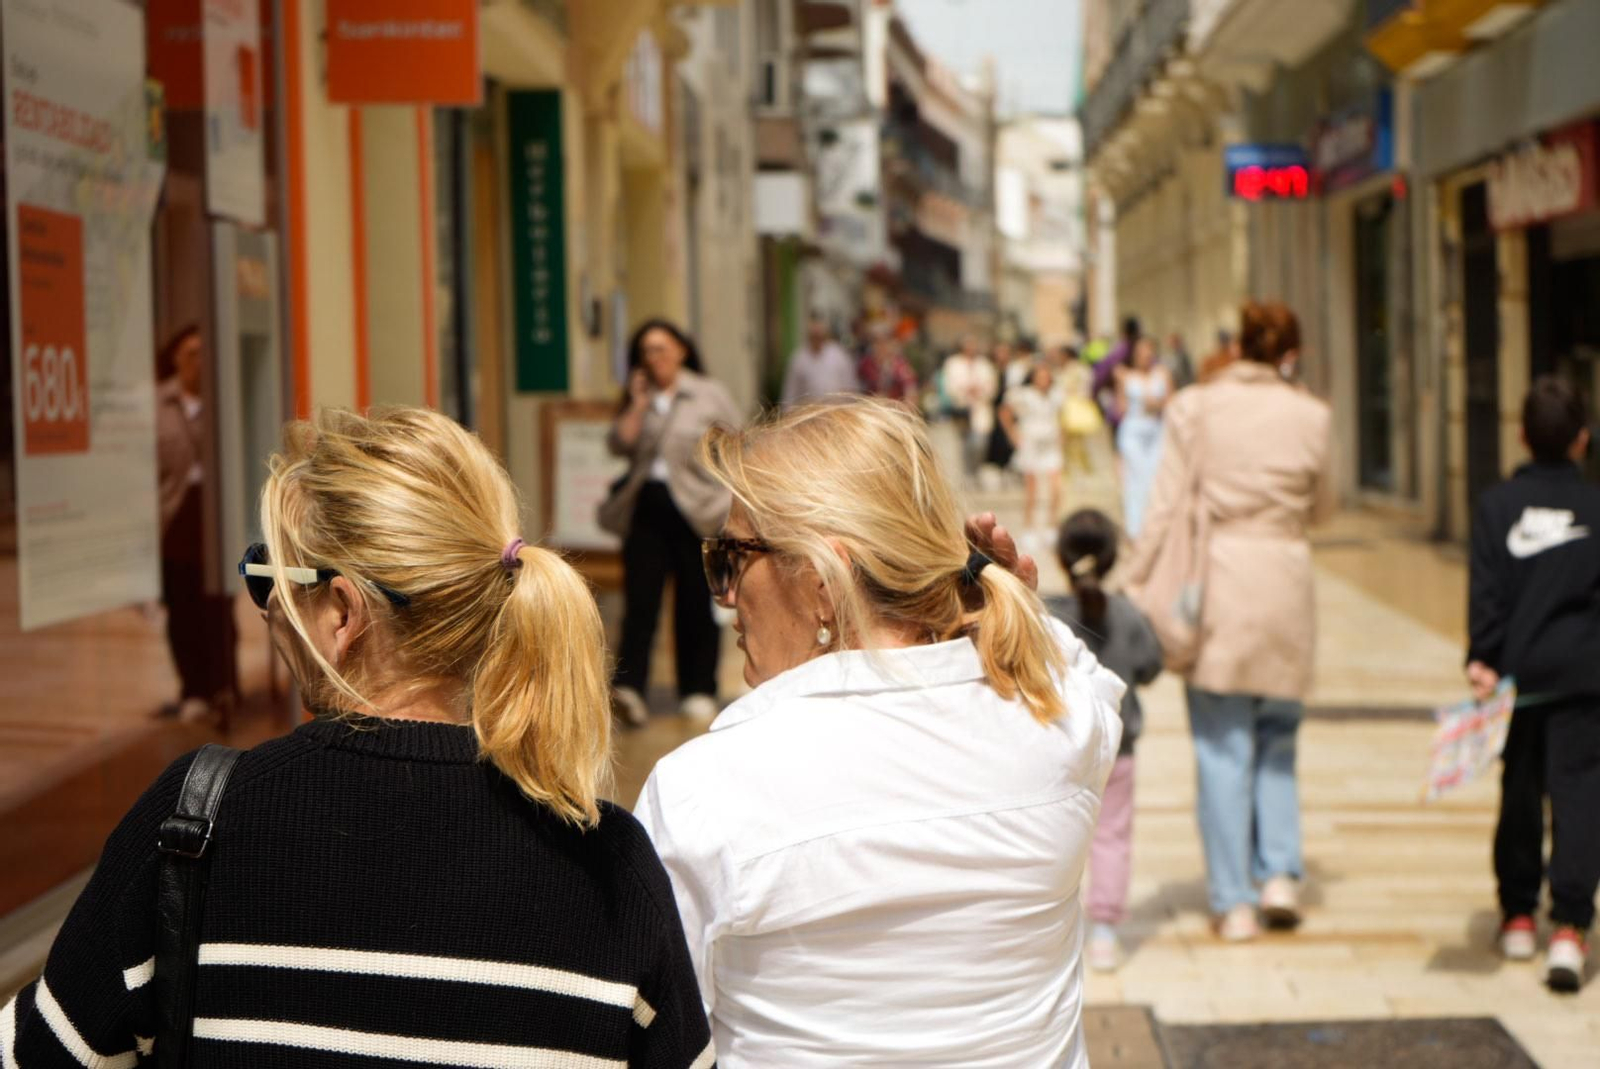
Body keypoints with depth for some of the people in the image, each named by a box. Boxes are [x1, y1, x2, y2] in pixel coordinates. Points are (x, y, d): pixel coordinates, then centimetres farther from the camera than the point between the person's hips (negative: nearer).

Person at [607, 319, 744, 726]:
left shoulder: (710, 395, 2)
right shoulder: (640, 399, 13)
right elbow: (620, 445, 0)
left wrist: (730, 500, -4)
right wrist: (638, 404, -4)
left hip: (696, 509, -3)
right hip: (647, 506, 3)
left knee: (696, 602, 4)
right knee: (640, 595, -9)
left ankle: (699, 691, 14)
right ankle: (630, 686, -17)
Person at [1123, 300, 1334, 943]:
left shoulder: (1195, 408, -4)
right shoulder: (1308, 415, 1)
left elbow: (1166, 507, -6)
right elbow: (1322, 508, 12)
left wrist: (1134, 583, -1)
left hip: (1218, 577, -1)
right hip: (1285, 579, 2)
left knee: (1222, 745, 5)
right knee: (1277, 733, 19)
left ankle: (1233, 902, 7)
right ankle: (1280, 872, 6)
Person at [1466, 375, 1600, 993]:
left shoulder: (1497, 504, 1)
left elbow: (1487, 591, -6)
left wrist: (1483, 659, -8)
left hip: (1519, 671, 2)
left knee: (1520, 793, 14)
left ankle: (1518, 917, 23)